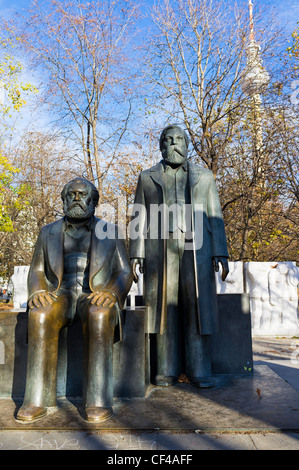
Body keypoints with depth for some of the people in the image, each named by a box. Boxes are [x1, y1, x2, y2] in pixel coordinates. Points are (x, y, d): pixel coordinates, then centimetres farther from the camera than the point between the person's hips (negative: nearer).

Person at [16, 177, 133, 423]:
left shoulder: (110, 233, 9)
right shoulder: (49, 232, 14)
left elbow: (125, 273, 2)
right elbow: (36, 271, 11)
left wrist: (110, 293, -20)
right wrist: (37, 291, -13)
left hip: (96, 296, -1)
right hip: (60, 295, 2)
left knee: (99, 317, -37)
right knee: (40, 316, -33)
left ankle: (98, 399, -31)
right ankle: (37, 400, -26)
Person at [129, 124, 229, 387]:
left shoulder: (204, 177, 18)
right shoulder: (147, 178, 17)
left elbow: (214, 217, 11)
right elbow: (139, 219, 11)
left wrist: (220, 253, 0)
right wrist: (136, 254, 0)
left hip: (195, 250, 0)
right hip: (160, 250, 0)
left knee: (197, 308, -3)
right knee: (163, 308, 0)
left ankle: (199, 371, 6)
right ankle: (166, 371, 9)